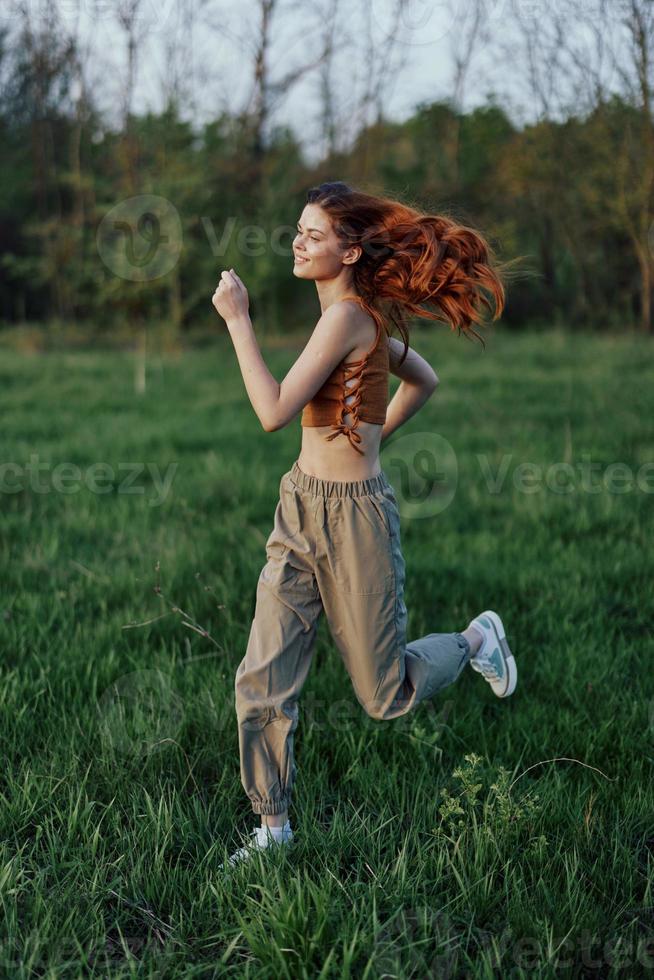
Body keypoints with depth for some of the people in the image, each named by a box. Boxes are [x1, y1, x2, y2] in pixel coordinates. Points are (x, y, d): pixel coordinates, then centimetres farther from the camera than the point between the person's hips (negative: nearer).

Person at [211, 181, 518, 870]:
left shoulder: (347, 316, -20)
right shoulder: (362, 315, 8)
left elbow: (273, 412, -26)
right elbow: (424, 379, 22)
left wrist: (237, 319, -21)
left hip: (353, 516, -8)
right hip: (301, 508, 9)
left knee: (385, 696, 10)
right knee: (260, 685, 4)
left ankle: (476, 639, 35)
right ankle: (272, 828, 18)